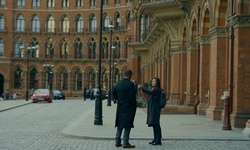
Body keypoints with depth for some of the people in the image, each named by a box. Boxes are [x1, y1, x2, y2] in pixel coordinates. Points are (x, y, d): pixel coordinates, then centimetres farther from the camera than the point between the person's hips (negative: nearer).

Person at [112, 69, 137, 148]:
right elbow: (132, 96, -18)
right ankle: (125, 142, -1)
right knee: (128, 125, -1)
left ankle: (117, 142, 15)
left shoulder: (118, 83, 6)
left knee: (120, 124, 13)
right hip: (129, 107, -6)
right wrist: (134, 105, -5)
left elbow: (114, 93, 9)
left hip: (120, 107, 6)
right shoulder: (130, 84, -14)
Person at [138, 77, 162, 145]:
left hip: (155, 108, -10)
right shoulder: (152, 89, 18)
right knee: (154, 124, 11)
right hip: (151, 108, 10)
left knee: (155, 124, -9)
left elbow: (150, 92, -27)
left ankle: (158, 140, -7)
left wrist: (141, 87, -27)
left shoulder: (157, 89, -13)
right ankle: (155, 139, 16)